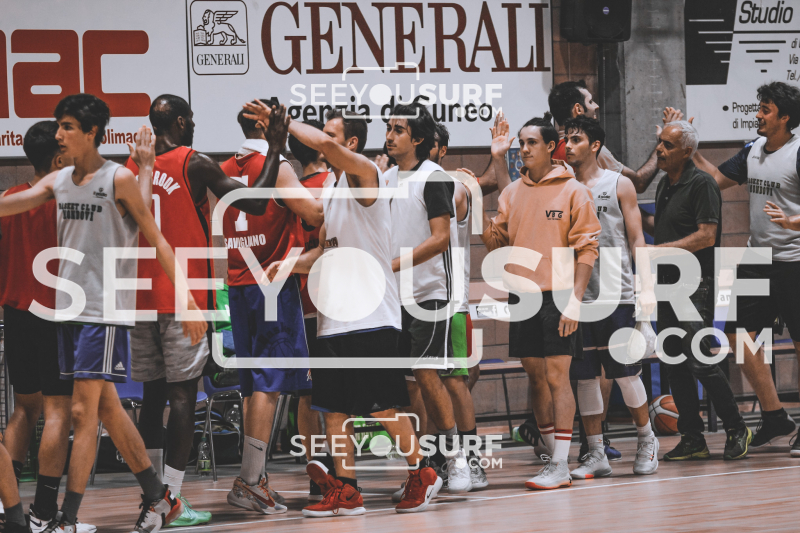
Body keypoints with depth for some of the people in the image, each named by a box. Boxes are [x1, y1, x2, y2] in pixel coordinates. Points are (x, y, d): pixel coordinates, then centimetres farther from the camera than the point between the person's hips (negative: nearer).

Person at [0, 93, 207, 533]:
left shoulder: (119, 179, -7)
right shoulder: (58, 182, 11)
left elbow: (156, 239, -6)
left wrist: (184, 294, -10)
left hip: (106, 310, -7)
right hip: (69, 308, 7)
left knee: (83, 412, -10)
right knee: (107, 407, 12)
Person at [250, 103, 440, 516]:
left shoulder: (364, 173, -8)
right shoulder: (332, 190, 18)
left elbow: (325, 144, -27)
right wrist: (289, 265, 7)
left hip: (369, 317, -8)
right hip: (332, 318, 8)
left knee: (383, 405, -4)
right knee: (333, 407, 5)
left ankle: (421, 475, 11)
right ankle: (345, 491, 8)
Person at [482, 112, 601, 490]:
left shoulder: (572, 190, -3)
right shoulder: (512, 193, 13)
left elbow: (587, 249, -6)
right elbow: (495, 243, 14)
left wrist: (574, 299, -14)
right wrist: (482, 214, -5)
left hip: (557, 298, -6)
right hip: (521, 298, 6)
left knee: (557, 376, -8)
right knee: (536, 377, 8)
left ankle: (560, 465, -9)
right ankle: (553, 457, 15)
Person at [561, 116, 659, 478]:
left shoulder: (619, 185, 4)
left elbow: (636, 239, 3)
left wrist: (646, 286, -5)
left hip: (616, 295, -3)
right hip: (577, 295, 3)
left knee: (625, 373, -1)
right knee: (585, 377, 1)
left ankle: (646, 441, 17)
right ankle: (596, 455, 7)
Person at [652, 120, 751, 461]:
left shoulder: (701, 184, -9)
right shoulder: (664, 186, 16)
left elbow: (706, 236, -17)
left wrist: (661, 249, -18)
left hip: (696, 285, -9)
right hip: (668, 284, 9)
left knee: (699, 360, -14)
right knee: (675, 364, 6)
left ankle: (737, 430, -3)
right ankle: (692, 439, 10)